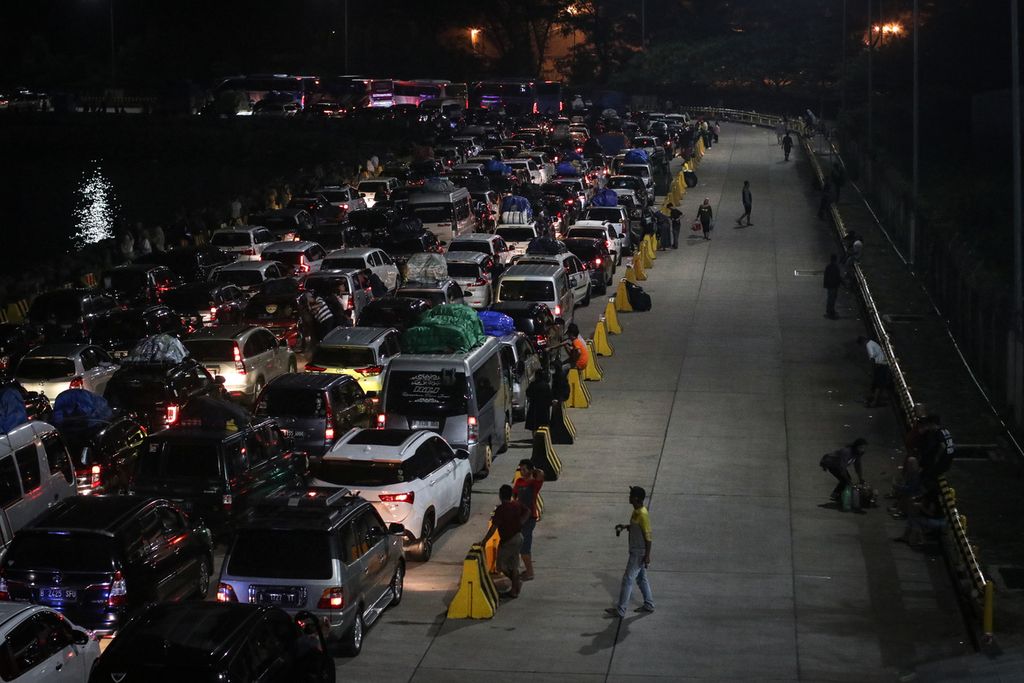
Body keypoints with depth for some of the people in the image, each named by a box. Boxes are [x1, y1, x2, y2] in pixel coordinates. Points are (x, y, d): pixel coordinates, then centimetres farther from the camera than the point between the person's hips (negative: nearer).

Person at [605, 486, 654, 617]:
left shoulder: (643, 515, -24)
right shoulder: (636, 512, 5)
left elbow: (648, 536, -22)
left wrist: (647, 556, -21)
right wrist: (624, 526, 4)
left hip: (639, 553, -10)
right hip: (635, 551, 10)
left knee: (628, 579, -5)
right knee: (641, 578, 19)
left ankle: (620, 610, 0)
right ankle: (649, 605, 30)